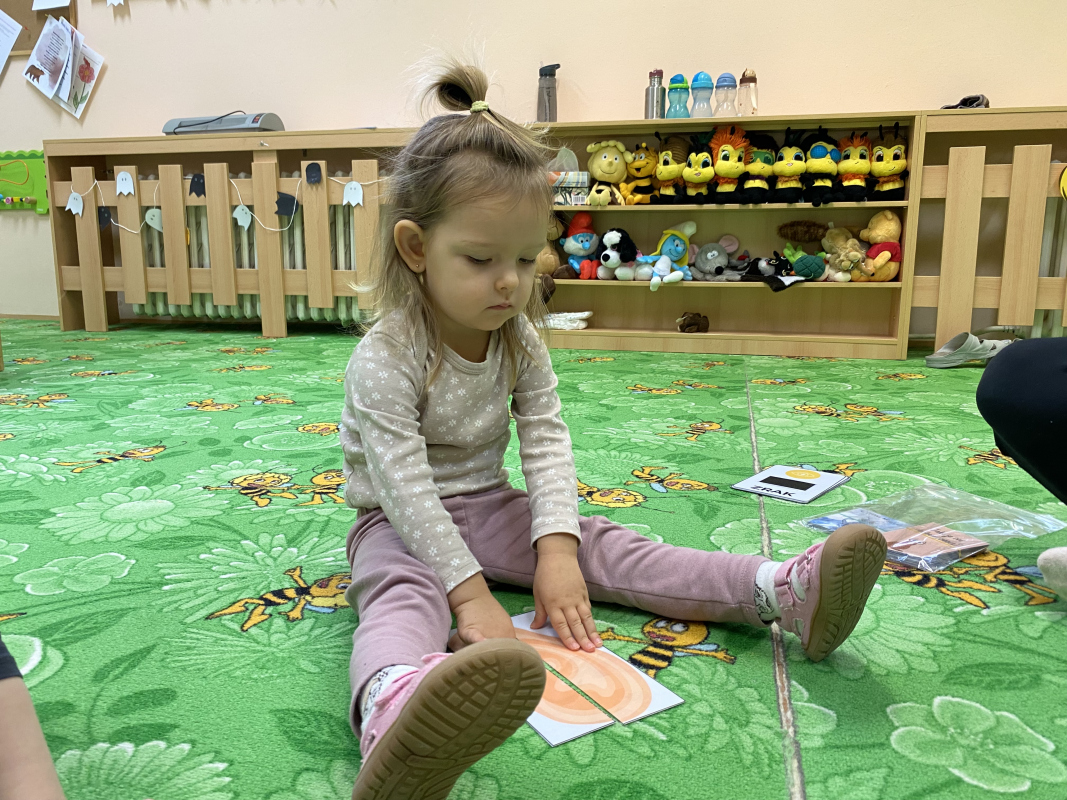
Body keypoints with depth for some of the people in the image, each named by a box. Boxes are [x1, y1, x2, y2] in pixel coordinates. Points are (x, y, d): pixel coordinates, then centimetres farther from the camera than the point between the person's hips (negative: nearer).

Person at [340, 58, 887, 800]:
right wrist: (470, 593, -32)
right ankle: (398, 713, -74)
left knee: (600, 545, -13)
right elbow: (406, 487, -27)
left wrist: (556, 548, -24)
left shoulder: (522, 340, -4)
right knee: (405, 592, -38)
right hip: (399, 525, -5)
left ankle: (785, 592, -26)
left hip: (490, 507, 6)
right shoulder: (384, 359, -22)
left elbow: (547, 440, -10)